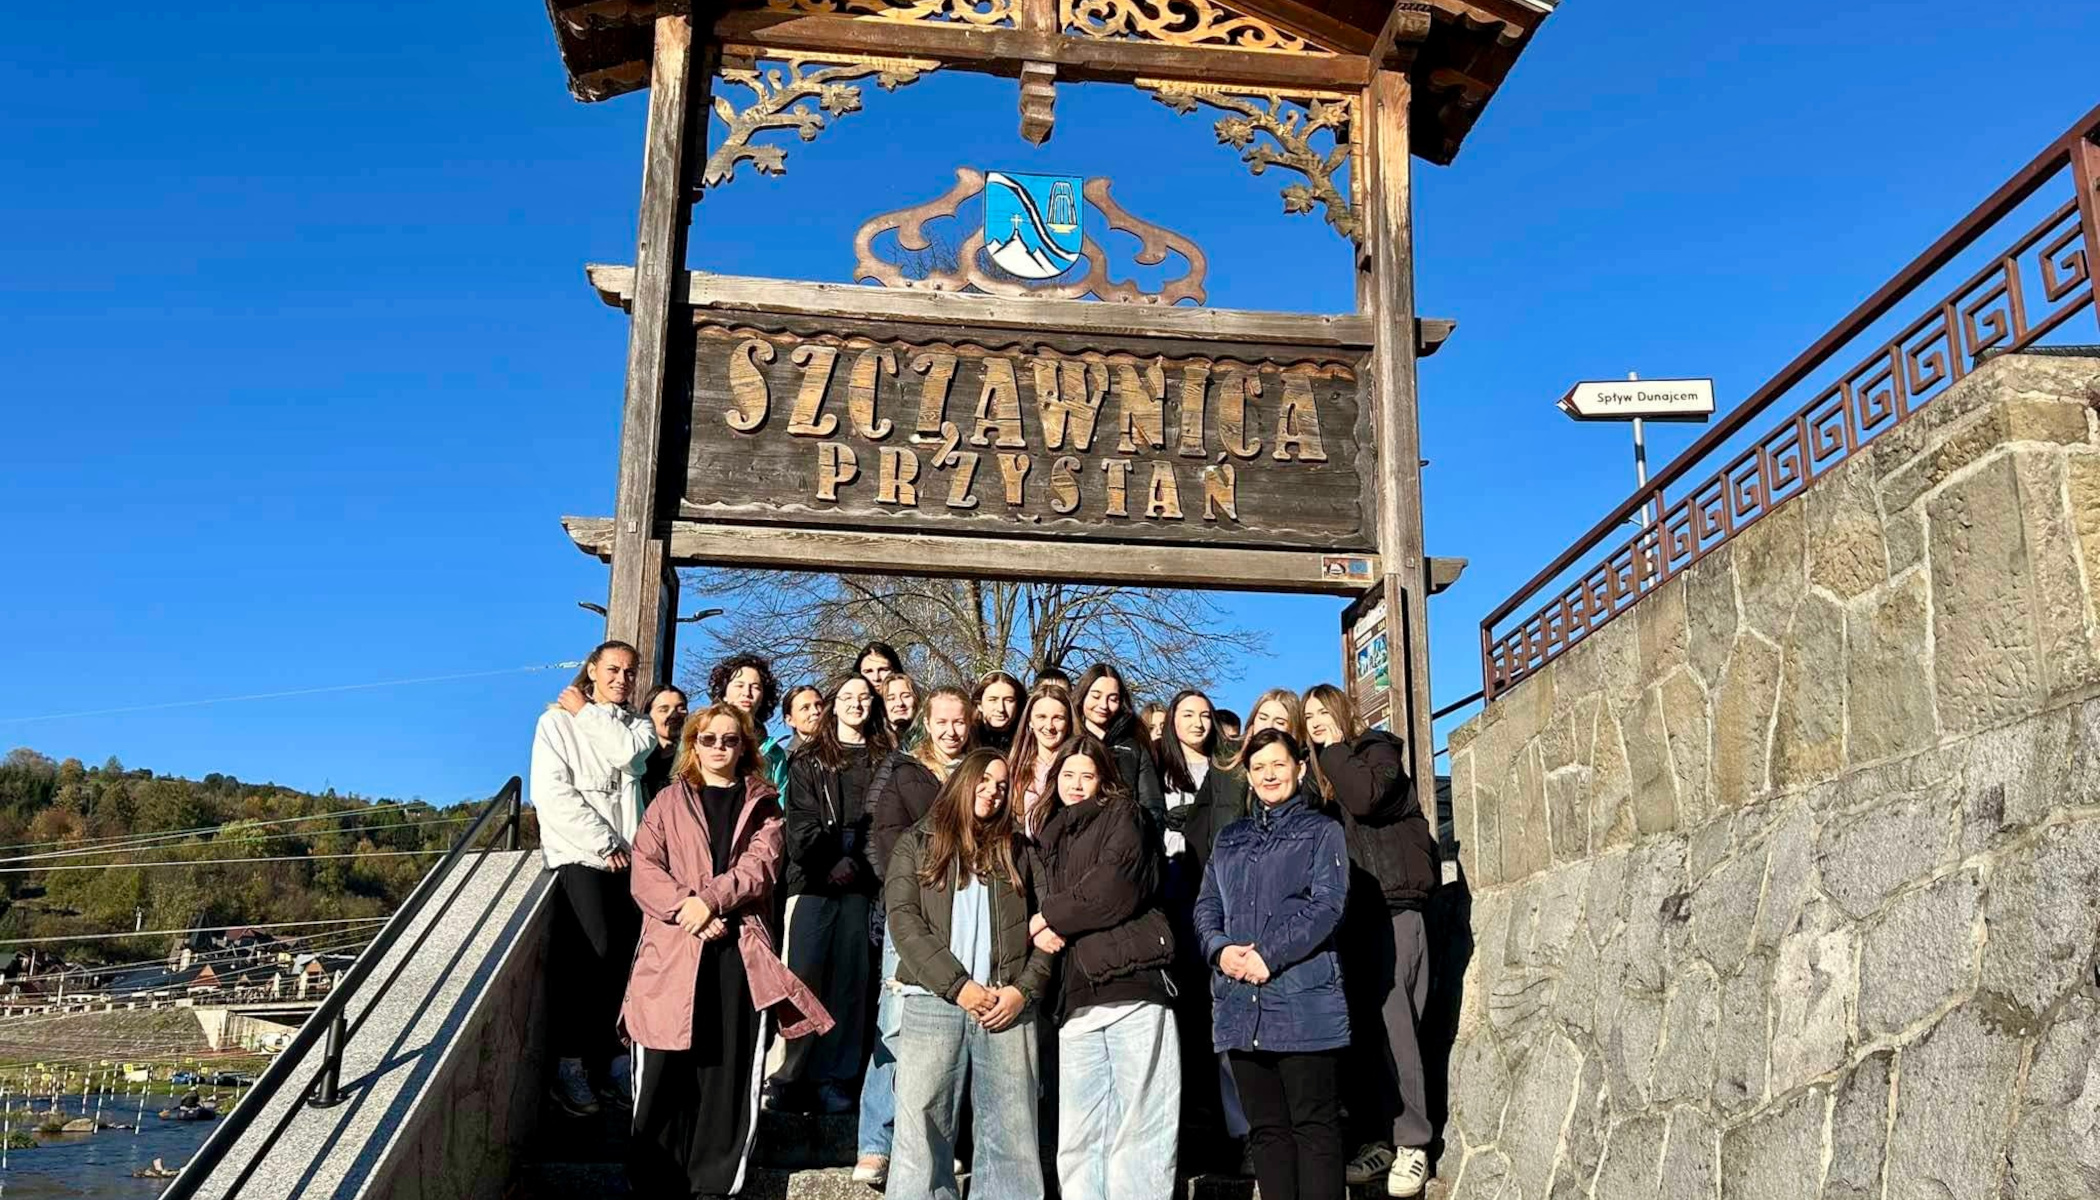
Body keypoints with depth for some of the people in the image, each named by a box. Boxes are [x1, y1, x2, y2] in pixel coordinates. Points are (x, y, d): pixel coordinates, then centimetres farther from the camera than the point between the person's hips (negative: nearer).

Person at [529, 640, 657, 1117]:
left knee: (623, 958, -1)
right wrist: (603, 843, -10)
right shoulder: (557, 721, 7)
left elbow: (626, 752, -7)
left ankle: (608, 1061, 7)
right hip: (577, 855, -4)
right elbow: (551, 791, -6)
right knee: (594, 953, -15)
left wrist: (587, 714, 2)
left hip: (628, 857, 4)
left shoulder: (638, 726, 18)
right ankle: (569, 1065, -7)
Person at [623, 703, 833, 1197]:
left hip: (739, 951, 1)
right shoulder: (669, 801, 13)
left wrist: (710, 900, -16)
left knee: (728, 1069, 2)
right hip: (673, 949, 0)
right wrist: (685, 908, -14)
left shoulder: (763, 806, 14)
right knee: (664, 1070, 0)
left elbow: (760, 866, -2)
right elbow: (644, 869, 0)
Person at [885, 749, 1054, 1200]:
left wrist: (1024, 989, -6)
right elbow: (904, 921, -2)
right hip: (933, 1003, -2)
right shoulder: (917, 843, 11)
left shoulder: (1015, 850, 17)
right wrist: (957, 985, -11)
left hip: (1008, 1007, 2)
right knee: (923, 1133, -4)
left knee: (1013, 1137, -1)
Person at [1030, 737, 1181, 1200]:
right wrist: (1043, 931, -4)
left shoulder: (1124, 816, 8)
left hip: (1133, 983, -6)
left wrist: (1052, 916, -2)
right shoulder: (1051, 837, 25)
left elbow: (1114, 889, -9)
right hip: (1077, 996, 6)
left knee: (1138, 1129, -5)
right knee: (1077, 1139, 4)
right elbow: (1040, 911, 19)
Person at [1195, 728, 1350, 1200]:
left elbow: (1327, 905, -8)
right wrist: (1220, 949, -8)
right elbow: (1206, 907, 14)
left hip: (1303, 999, -5)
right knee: (1266, 1128, 8)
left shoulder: (1321, 831, 6)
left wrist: (1269, 955, -17)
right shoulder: (1231, 839, 21)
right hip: (1240, 1002, 5)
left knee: (1314, 1125, -3)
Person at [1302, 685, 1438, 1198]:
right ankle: (1375, 1137, 6)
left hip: (1391, 901, -5)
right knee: (1358, 1023, 0)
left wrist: (1333, 749, -6)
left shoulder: (1378, 749, 4)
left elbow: (1364, 798, -16)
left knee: (1391, 1017, -11)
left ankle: (1411, 1142, -6)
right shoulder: (1321, 768, 20)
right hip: (1347, 907, 5)